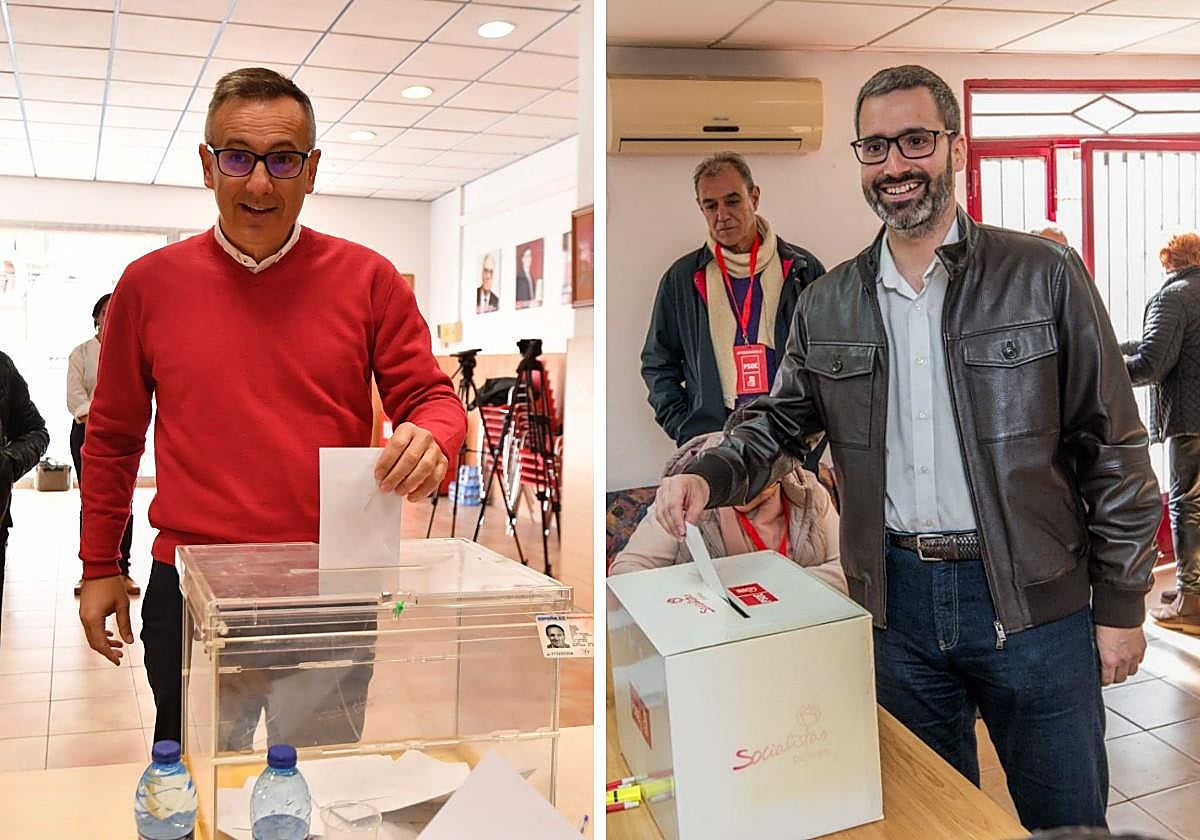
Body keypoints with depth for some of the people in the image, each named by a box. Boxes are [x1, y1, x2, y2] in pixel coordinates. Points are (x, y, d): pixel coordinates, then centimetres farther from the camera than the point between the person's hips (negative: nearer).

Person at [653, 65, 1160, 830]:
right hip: (897, 600, 3)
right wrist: (709, 476, -10)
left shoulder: (1046, 277, -6)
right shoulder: (828, 305, 4)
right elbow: (779, 424, 11)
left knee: (1068, 818, 13)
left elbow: (1113, 449, -4)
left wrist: (1120, 604, -4)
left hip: (1035, 601, -2)